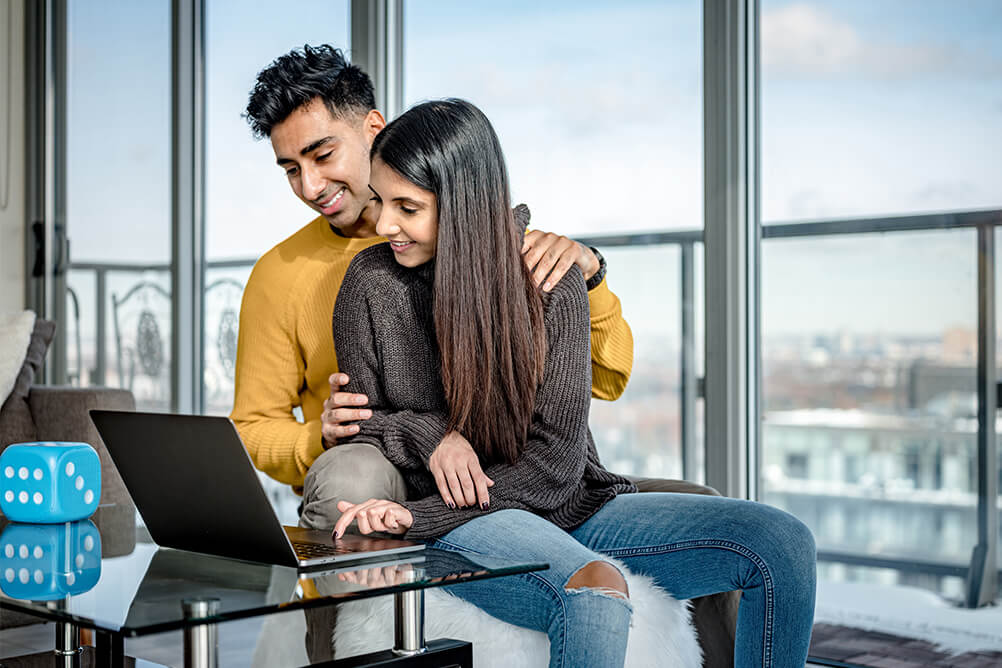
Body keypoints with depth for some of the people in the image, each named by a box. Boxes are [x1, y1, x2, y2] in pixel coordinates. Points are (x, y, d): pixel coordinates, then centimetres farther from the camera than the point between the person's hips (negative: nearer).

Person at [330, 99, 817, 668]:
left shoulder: (549, 275, -3)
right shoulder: (373, 284, -2)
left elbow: (555, 460, -9)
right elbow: (357, 427, 8)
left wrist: (420, 516, -19)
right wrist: (423, 433, -15)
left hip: (571, 508, 3)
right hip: (461, 527, -2)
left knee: (782, 543, -16)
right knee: (595, 590, -39)